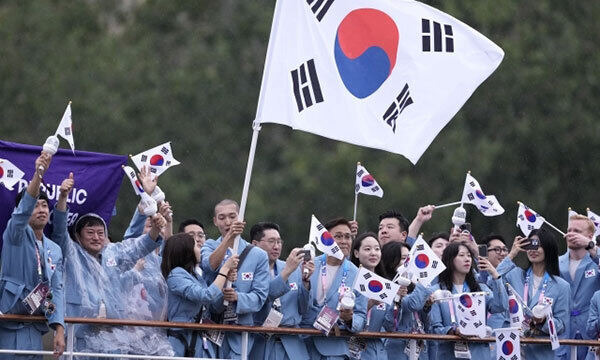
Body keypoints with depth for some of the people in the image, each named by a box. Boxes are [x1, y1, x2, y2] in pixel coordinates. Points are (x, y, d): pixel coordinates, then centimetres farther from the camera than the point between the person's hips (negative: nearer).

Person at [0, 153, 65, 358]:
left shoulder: (55, 251, 17)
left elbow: (57, 289, 10)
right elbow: (22, 212, -21)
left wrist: (59, 329, -4)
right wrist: (38, 174, -35)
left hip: (34, 329, 6)